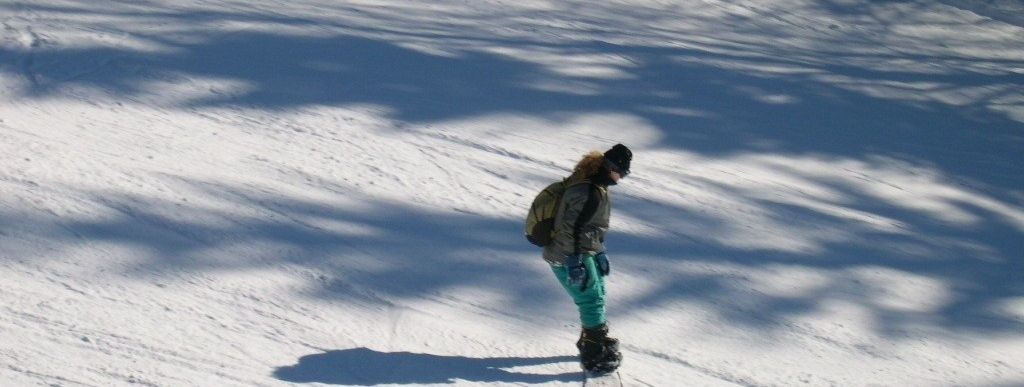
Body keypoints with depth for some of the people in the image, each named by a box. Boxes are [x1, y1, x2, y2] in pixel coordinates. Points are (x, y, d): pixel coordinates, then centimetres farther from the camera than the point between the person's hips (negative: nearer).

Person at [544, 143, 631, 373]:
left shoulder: (596, 186, 8)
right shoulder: (590, 192, -26)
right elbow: (571, 227, -28)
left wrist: (599, 252, 22)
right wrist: (575, 263, -27)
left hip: (585, 253, 10)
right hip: (567, 258, -10)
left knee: (597, 296, 21)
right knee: (592, 302, -4)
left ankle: (591, 341, 38)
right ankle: (594, 356, 4)